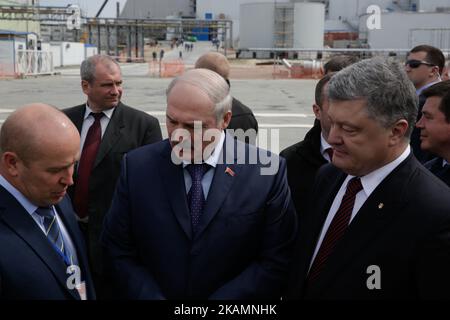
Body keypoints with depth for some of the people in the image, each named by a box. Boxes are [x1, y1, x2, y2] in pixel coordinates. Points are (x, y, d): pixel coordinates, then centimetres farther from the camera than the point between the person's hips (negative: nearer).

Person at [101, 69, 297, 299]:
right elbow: (119, 252, -6)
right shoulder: (137, 166, -11)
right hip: (153, 293, 1)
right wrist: (152, 296, -18)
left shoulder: (267, 171, -16)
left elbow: (275, 262, -14)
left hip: (231, 297, -1)